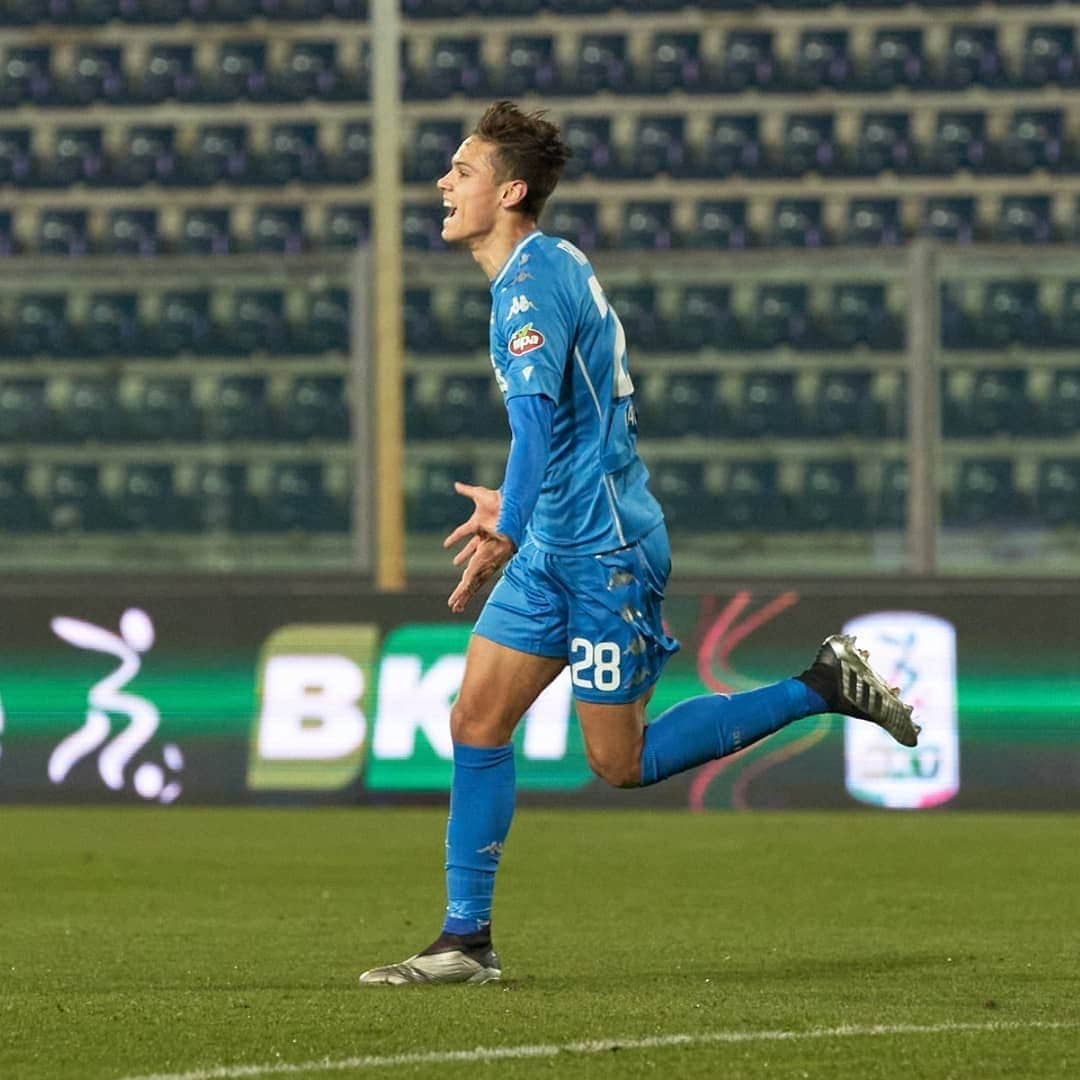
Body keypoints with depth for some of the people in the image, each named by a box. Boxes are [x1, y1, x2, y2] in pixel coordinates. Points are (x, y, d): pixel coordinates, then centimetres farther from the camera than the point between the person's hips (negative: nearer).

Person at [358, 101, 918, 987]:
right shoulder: (547, 268, 14)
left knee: (622, 763, -2)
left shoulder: (534, 276, -17)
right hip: (557, 544, 10)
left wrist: (509, 531, -34)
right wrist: (517, 509, 28)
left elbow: (538, 413, -30)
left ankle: (823, 688, 7)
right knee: (476, 722, 3)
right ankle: (466, 940, 4)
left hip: (604, 549, -10)